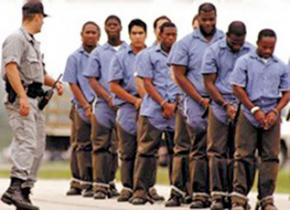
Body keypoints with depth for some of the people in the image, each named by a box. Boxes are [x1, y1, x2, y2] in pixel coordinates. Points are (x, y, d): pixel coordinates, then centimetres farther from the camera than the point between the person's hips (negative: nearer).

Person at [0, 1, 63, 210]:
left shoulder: (33, 42, 22)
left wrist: (54, 83, 15)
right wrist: (22, 97, -30)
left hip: (36, 99, 10)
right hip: (21, 98, -10)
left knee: (38, 147, 8)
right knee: (27, 143, -21)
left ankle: (25, 191, 9)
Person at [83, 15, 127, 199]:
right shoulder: (98, 53, 13)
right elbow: (92, 80, 6)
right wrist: (108, 98, -8)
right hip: (104, 105, 0)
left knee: (117, 146, 1)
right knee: (101, 146, -6)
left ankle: (110, 182, 8)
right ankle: (100, 185, -8)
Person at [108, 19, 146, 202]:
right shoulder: (121, 58, 8)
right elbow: (114, 86, 4)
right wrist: (135, 100, -7)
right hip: (128, 109, 0)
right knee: (128, 152, 0)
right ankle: (128, 187, 3)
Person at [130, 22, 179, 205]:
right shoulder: (151, 55, 9)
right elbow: (147, 83, 4)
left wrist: (175, 104, -5)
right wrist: (164, 104, -7)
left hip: (177, 109, 1)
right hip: (153, 109, -1)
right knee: (146, 149, -5)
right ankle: (140, 190, -5)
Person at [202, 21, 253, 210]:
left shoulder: (252, 52, 4)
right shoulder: (214, 51, -1)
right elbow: (209, 83, -1)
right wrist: (226, 105, -9)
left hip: (243, 108, 2)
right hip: (220, 107, -2)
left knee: (237, 153, 3)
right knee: (217, 152, -4)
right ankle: (218, 195, -3)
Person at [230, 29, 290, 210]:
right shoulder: (245, 62, 2)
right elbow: (238, 88, -3)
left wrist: (275, 112, -6)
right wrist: (255, 110, -9)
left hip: (272, 116, 2)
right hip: (249, 115, -2)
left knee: (271, 157, -1)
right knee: (244, 155, -4)